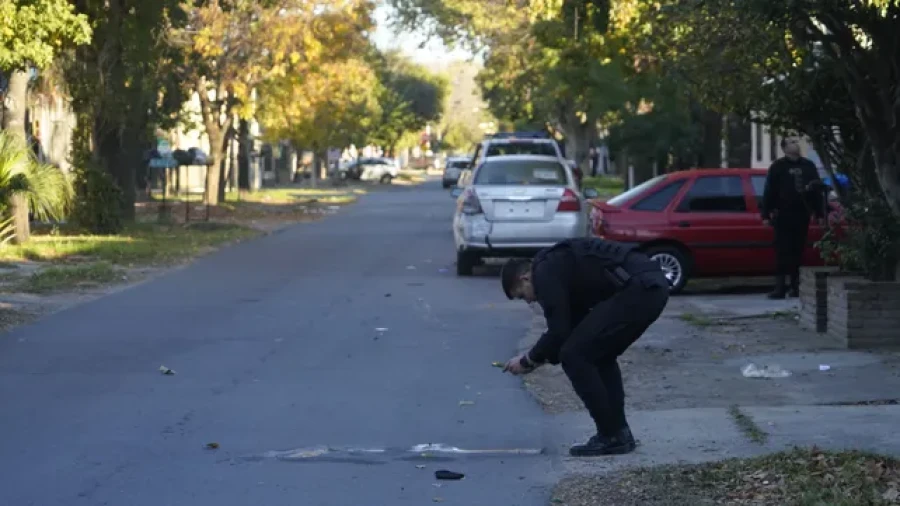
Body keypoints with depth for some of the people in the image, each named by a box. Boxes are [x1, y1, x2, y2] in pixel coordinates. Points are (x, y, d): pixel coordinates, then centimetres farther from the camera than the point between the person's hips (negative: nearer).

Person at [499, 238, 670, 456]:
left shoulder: (545, 272, -1)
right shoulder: (559, 264, 29)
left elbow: (558, 332, -4)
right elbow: (570, 330, 33)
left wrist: (528, 360, 11)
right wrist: (539, 358, 31)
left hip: (638, 289, -10)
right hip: (652, 285, 10)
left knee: (575, 356, -1)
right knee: (599, 355, 24)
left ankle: (611, 437, 4)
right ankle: (619, 433, 22)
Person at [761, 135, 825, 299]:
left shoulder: (808, 166, 14)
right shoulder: (777, 167, 1)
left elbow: (817, 190, 16)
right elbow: (769, 192, -2)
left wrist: (820, 213, 11)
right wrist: (766, 214, -8)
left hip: (802, 215, 4)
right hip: (783, 215, -3)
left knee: (798, 251, 6)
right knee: (782, 251, -6)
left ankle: (796, 286, 11)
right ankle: (780, 287, -7)